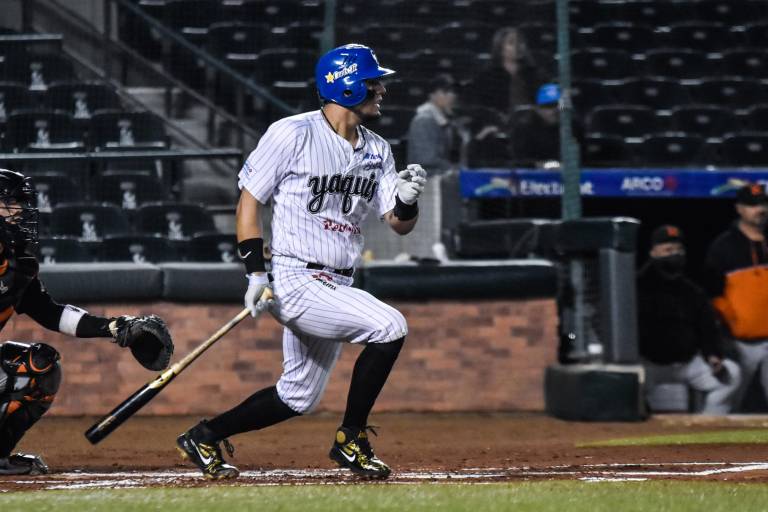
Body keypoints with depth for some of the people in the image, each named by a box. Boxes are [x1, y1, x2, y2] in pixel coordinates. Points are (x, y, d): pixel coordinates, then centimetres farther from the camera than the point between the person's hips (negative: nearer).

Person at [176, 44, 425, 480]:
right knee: (389, 327, -24)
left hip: (336, 287, 8)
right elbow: (250, 201, -6)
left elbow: (400, 224, 8)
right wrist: (257, 273, -14)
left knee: (298, 397, 13)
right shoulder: (293, 134, -10)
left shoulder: (377, 150, 10)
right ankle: (351, 441, -12)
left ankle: (205, 437, 28)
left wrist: (407, 198, -16)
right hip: (295, 281, -8)